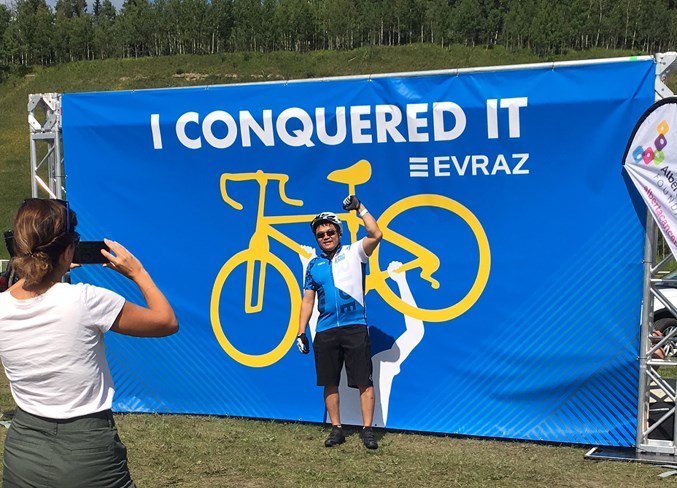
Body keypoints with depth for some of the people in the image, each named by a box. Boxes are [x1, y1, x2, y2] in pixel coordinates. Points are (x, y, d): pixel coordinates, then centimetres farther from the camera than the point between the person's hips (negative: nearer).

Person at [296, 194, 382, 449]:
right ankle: (336, 429, 18)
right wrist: (301, 332, 8)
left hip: (355, 327, -3)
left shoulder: (353, 253, 5)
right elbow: (307, 300, 14)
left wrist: (360, 208, -10)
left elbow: (376, 235, -11)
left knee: (364, 381, -4)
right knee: (329, 382, 7)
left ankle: (368, 430, 3)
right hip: (325, 331, 3)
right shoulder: (313, 266, 13)